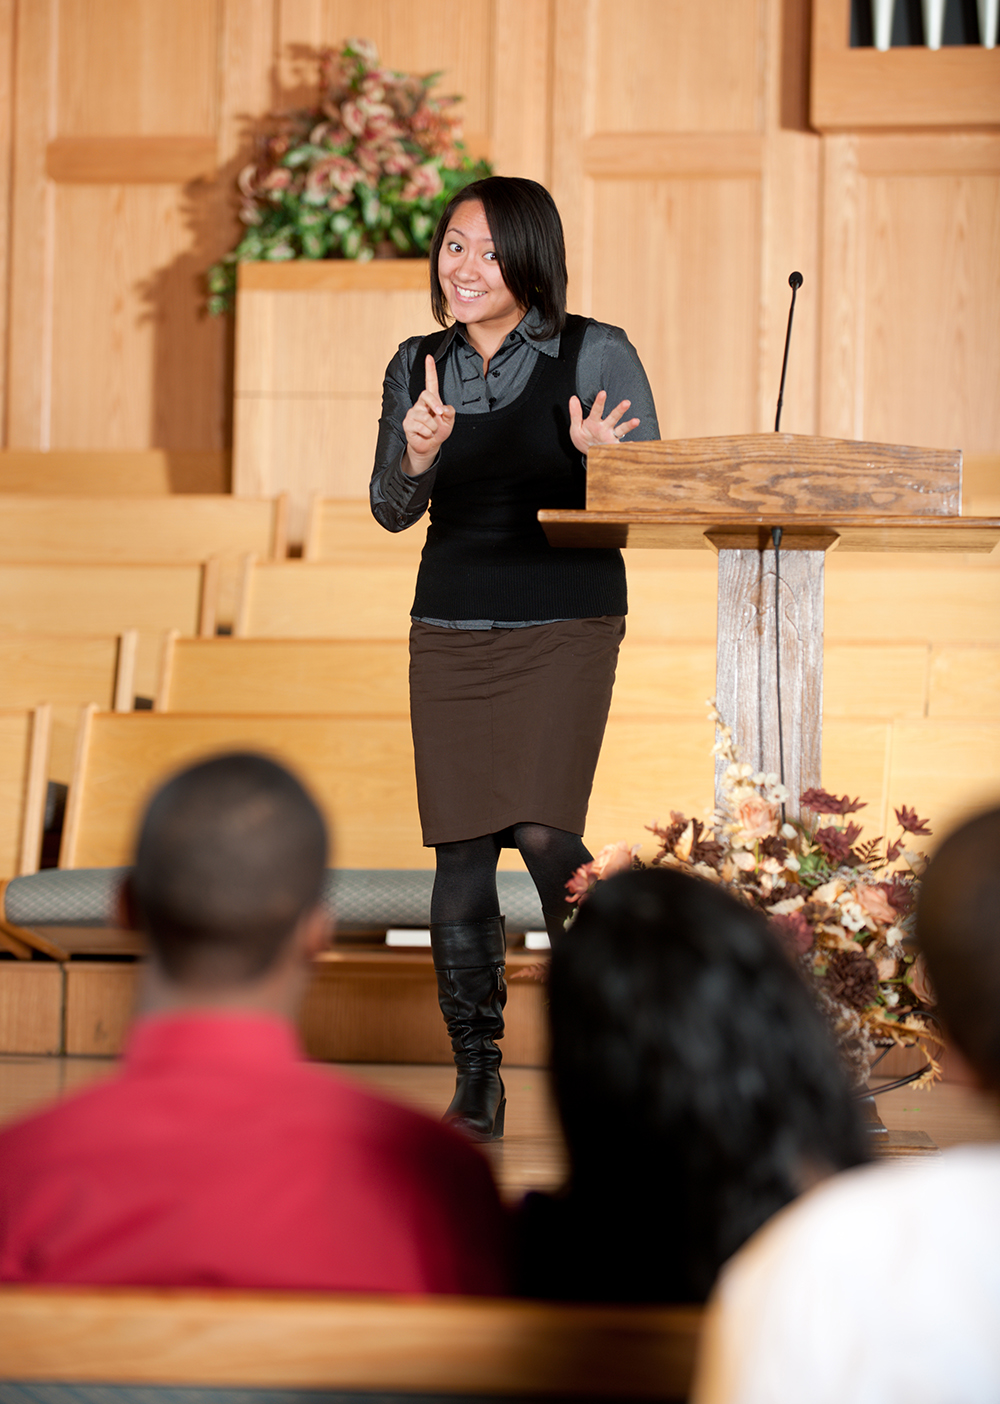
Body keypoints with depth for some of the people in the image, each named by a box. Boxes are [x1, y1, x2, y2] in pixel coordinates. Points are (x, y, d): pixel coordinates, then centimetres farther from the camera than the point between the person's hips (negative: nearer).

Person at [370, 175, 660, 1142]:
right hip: (450, 631, 4)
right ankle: (475, 1081, 11)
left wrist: (600, 458, -24)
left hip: (566, 627, -3)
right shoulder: (420, 366, 8)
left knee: (544, 834, -16)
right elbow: (391, 512, 6)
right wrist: (418, 456, -15)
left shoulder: (595, 356, -4)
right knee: (459, 853, 2)